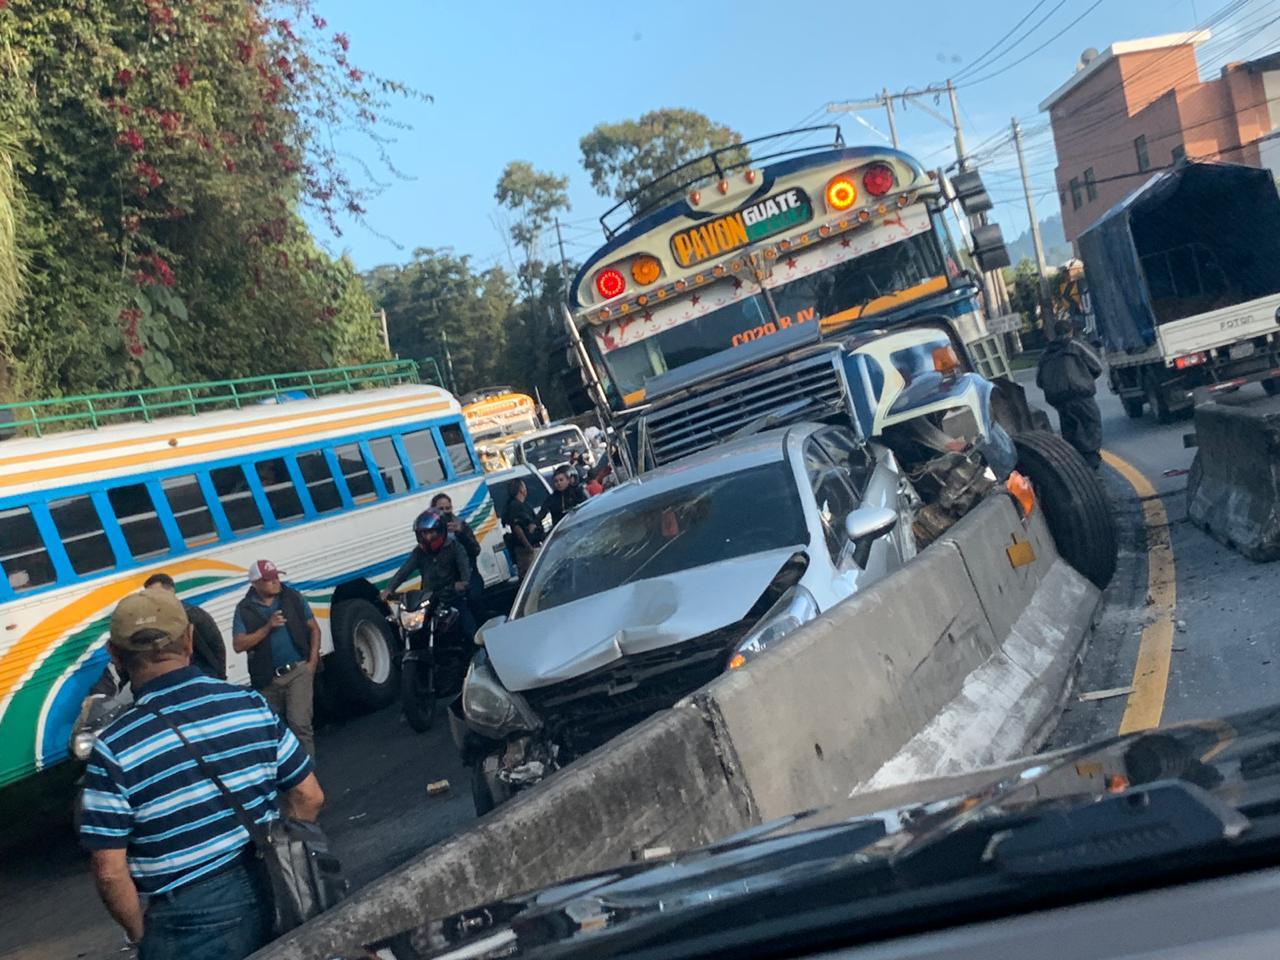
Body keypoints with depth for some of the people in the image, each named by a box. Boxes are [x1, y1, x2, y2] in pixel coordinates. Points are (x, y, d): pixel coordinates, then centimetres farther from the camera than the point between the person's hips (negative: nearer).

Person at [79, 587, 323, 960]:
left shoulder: (115, 748, -15)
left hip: (191, 924, -4)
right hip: (269, 897, 4)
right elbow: (309, 797, 2)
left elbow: (110, 870, -13)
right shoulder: (251, 704, -5)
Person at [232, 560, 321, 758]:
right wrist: (267, 627, -19)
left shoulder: (294, 598, 1)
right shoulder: (245, 609, -2)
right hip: (267, 679, 2)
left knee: (300, 723, -13)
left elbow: (314, 629, 8)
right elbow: (238, 645, -10)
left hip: (298, 671, -2)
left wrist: (313, 660, -3)